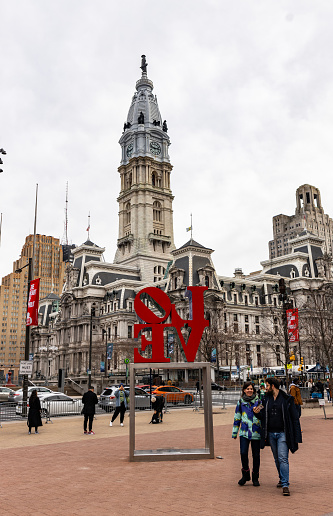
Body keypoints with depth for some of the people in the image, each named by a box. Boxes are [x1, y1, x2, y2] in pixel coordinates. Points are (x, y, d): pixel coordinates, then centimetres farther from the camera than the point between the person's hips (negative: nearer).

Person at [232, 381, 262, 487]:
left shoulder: (258, 402, 4)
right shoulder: (240, 402, 7)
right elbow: (237, 417, 14)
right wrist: (234, 432, 14)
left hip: (256, 433, 0)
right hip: (244, 432, 0)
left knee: (256, 455, 5)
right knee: (243, 453, -12)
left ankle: (255, 478, 22)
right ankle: (245, 475, 10)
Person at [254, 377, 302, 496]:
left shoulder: (287, 399, -6)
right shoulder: (266, 399, 8)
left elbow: (295, 418, -5)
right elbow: (263, 417, 16)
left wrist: (296, 437, -9)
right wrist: (258, 413, -7)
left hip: (282, 433, -5)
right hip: (271, 434, 5)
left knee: (283, 458, -11)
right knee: (277, 459, 14)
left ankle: (285, 485, -7)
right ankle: (282, 478, 33)